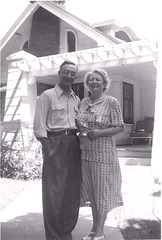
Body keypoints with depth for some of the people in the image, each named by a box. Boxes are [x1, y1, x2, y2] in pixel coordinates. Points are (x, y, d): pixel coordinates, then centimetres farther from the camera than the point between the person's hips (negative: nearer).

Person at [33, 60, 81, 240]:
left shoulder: (76, 99, 17)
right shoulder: (47, 96, 0)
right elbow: (39, 126, -6)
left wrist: (80, 143, 6)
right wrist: (48, 148, -14)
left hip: (73, 143, 6)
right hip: (54, 142, -6)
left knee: (72, 191, 8)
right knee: (53, 191, -2)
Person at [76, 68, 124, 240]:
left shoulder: (111, 102, -6)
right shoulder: (83, 102, 10)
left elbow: (120, 127, -7)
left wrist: (100, 133, -19)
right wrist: (79, 127, -1)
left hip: (103, 153, -5)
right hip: (85, 152, 5)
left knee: (102, 191, 3)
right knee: (91, 191, 12)